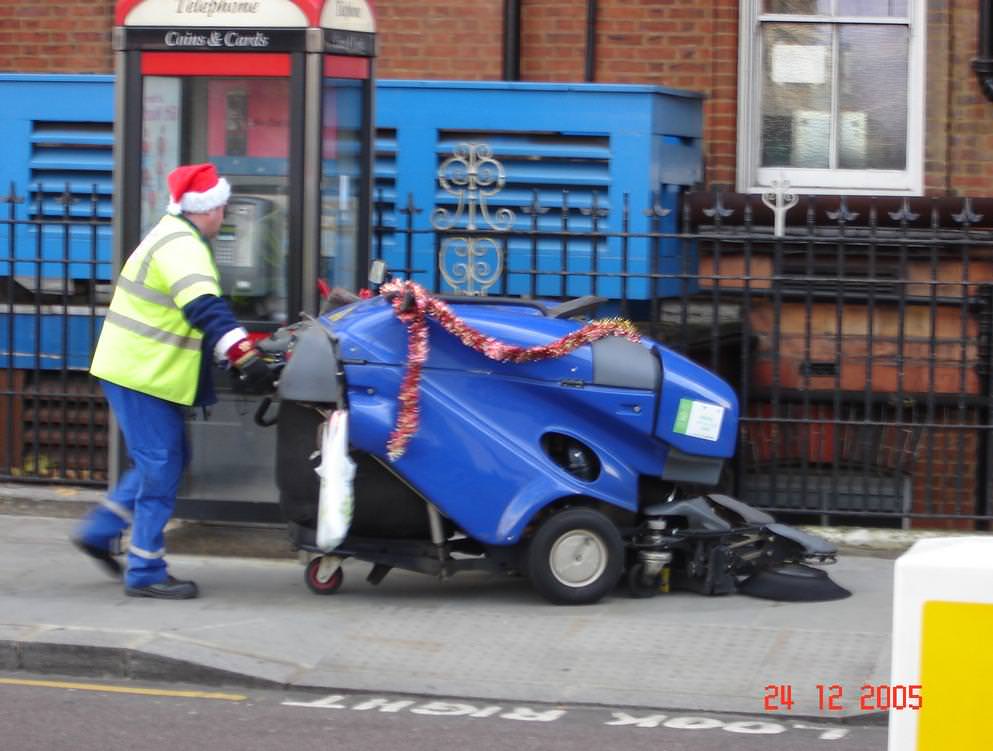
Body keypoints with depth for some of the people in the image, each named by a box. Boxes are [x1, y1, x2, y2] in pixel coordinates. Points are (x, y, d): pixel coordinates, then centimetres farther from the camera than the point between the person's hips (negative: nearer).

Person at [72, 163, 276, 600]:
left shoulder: (175, 237, 16)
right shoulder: (181, 247, -19)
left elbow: (199, 310, 23)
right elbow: (206, 309, -32)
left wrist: (241, 348, 19)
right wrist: (244, 356, -39)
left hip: (143, 372, 10)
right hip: (141, 377, -10)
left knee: (164, 462, 18)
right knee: (161, 470, -6)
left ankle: (100, 532, 23)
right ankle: (146, 573, -1)